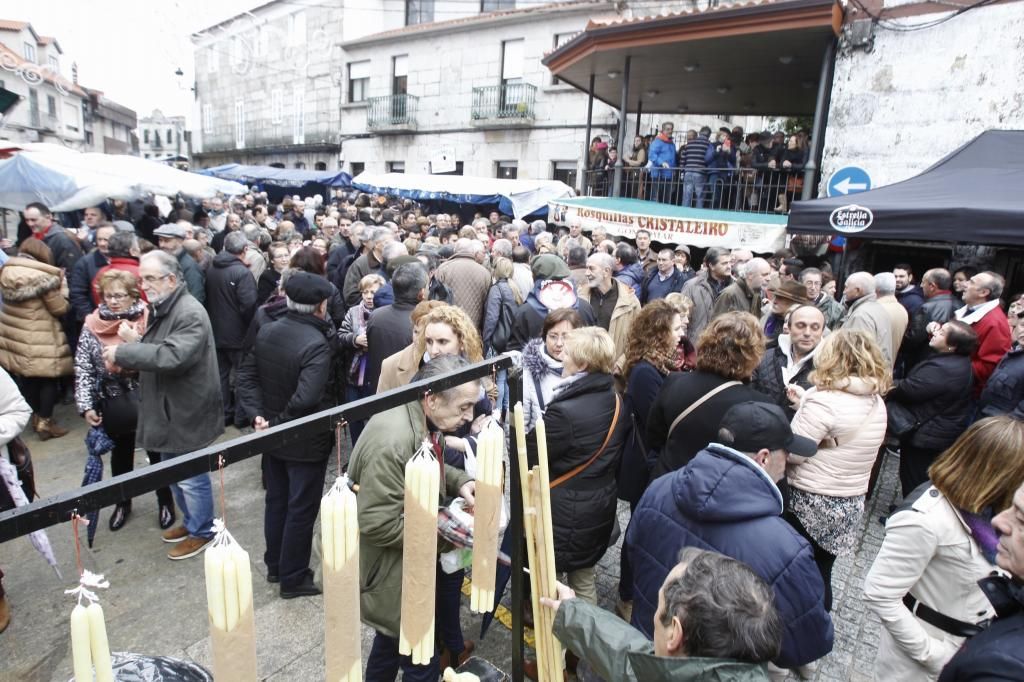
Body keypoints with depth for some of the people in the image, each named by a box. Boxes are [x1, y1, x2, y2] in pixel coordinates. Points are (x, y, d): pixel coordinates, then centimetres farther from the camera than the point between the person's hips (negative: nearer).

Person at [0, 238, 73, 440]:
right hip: (40, 339, -7)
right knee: (48, 379, 5)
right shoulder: (43, 277, -18)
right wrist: (61, 291, 6)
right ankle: (45, 423, 9)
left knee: (27, 378, 18)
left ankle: (35, 417, 31)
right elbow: (59, 309, -11)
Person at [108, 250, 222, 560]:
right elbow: (153, 352, 15)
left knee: (191, 477, 6)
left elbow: (170, 357, -34)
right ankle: (191, 521, 41)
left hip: (185, 413, -10)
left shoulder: (190, 314, -22)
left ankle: (202, 532, 24)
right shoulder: (162, 308, 11)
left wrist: (122, 352, -24)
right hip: (167, 410, 10)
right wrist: (134, 341, -6)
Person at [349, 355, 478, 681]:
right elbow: (379, 524, -31)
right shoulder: (392, 442, -34)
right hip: (390, 576, -9)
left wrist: (460, 481, -6)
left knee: (393, 640, 29)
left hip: (404, 565, 9)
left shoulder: (423, 421, -5)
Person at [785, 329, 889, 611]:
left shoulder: (825, 401, -22)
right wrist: (806, 401, 8)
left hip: (810, 502, -7)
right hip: (850, 504, 7)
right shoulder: (876, 402, 3)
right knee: (821, 573, 21)